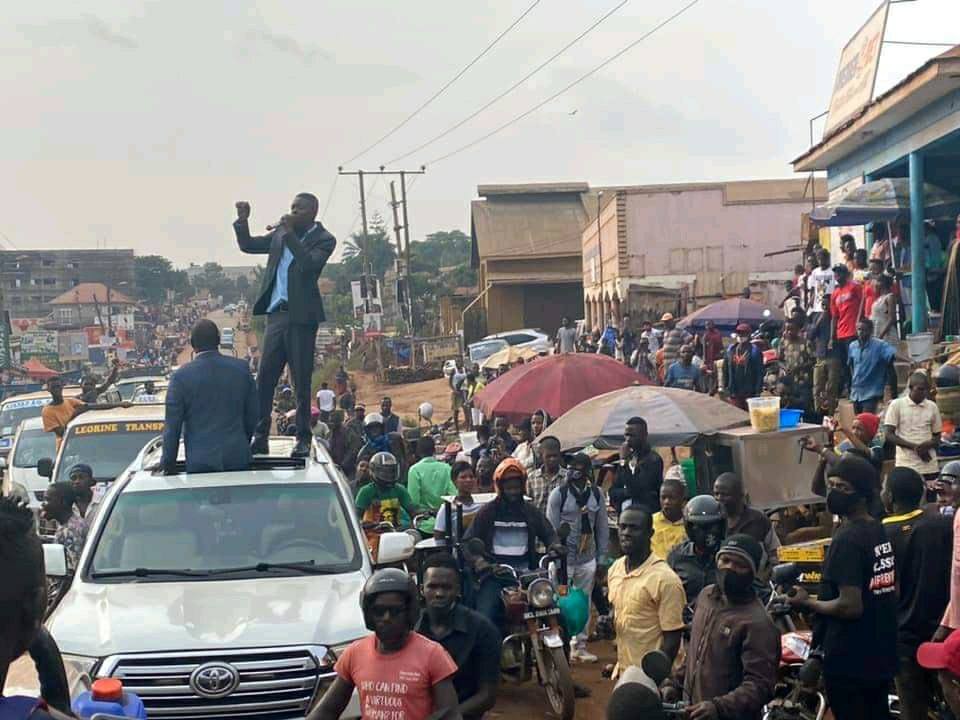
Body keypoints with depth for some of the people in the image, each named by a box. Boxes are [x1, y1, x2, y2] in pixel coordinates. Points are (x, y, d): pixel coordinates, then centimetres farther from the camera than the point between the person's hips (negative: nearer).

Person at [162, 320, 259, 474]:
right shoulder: (242, 368, 0)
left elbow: (172, 426, -4)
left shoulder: (181, 376, -8)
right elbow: (253, 415, 7)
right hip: (238, 460, 2)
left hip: (200, 462, -2)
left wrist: (168, 463, 7)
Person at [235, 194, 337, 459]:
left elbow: (308, 264, -20)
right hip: (276, 313, 5)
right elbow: (248, 245, 18)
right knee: (264, 379, 3)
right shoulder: (281, 234, 13)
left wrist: (290, 233, -20)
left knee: (301, 382, 0)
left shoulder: (324, 240, -4)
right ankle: (259, 437, 7)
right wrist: (242, 220, 2)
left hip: (301, 317, -5)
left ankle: (303, 439, 8)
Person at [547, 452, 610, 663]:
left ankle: (580, 645, 20)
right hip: (563, 559, -4)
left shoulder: (597, 494, 4)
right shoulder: (558, 494, -6)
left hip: (587, 560, 4)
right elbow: (550, 528, -5)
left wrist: (602, 560, 8)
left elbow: (603, 528, 9)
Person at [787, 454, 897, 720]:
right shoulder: (880, 531, 7)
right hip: (881, 654, 9)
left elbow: (850, 606, -26)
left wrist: (806, 603, -12)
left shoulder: (846, 540, -21)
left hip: (849, 660, -9)